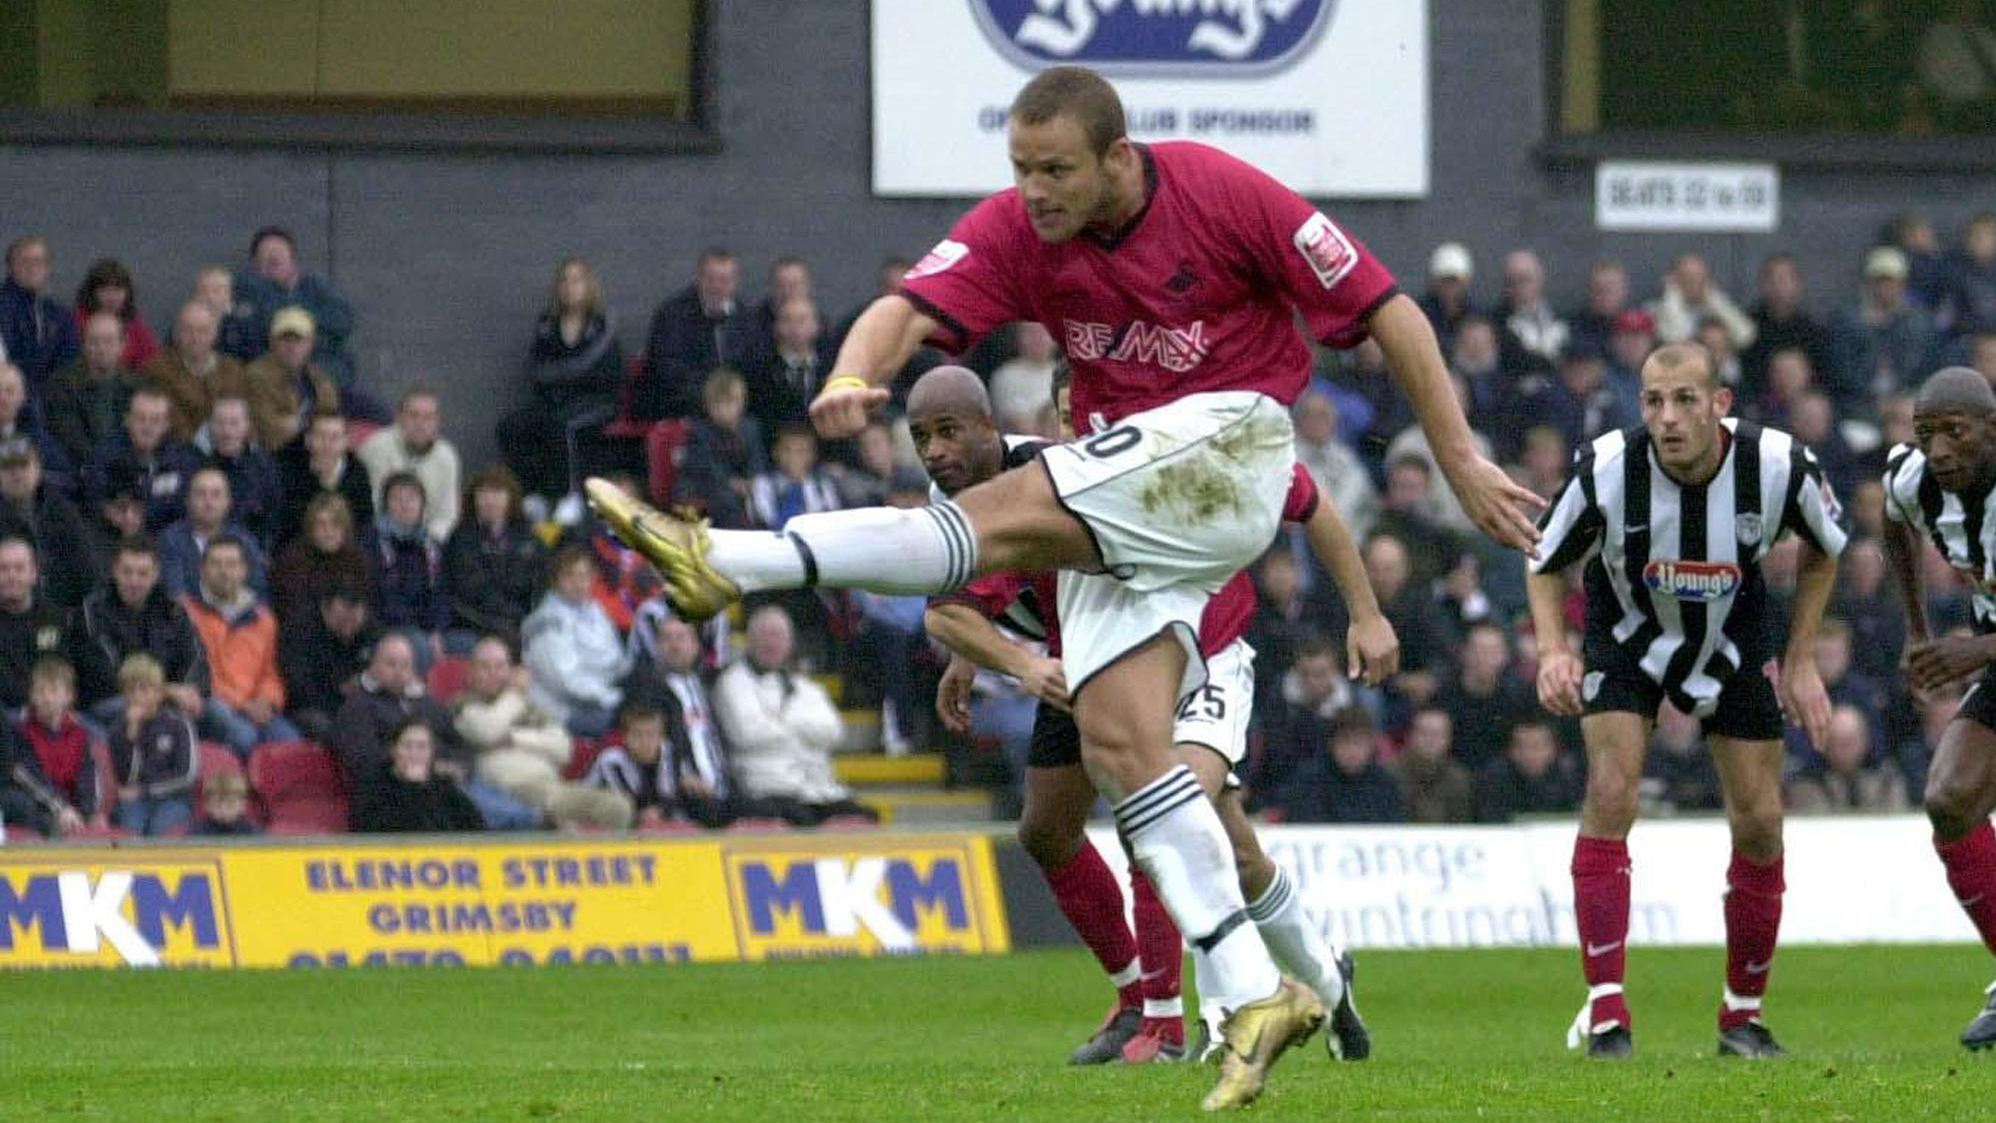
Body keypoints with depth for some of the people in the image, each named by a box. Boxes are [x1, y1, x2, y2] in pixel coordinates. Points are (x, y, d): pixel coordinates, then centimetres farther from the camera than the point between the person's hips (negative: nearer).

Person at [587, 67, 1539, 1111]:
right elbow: (909, 308, -16)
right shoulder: (1013, 231, -1)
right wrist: (852, 377, -40)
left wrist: (1461, 461, -5)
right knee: (1118, 741, -10)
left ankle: (728, 564, -28)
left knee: (1003, 517, -26)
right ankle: (1256, 996, -12)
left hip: (1230, 443, -6)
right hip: (1115, 508, 6)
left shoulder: (1223, 195, -11)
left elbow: (1384, 310, -5)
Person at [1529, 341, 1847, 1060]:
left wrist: (1801, 663, -5)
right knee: (1610, 796, -21)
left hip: (1732, 643, 2)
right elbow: (1547, 563, -10)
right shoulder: (1606, 469, -30)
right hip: (1625, 637, -2)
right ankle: (1604, 1011, -19)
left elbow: (1823, 548, -3)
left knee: (1759, 824, 0)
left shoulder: (1781, 466, -26)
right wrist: (1552, 650, -27)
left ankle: (1744, 1014, 18)